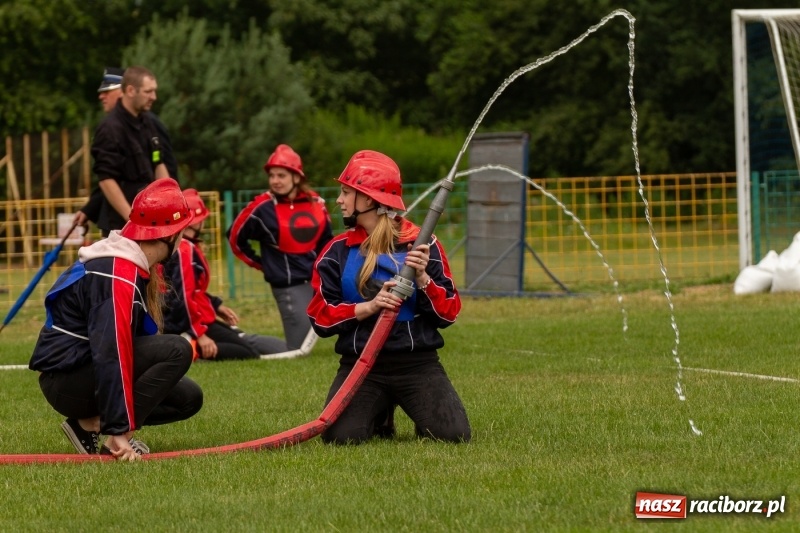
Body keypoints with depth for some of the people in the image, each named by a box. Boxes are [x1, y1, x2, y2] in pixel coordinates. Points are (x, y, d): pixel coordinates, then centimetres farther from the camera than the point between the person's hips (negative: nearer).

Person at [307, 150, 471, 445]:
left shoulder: (422, 245, 1)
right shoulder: (338, 251, 5)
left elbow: (448, 313, 0)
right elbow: (320, 317, 0)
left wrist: (422, 278, -17)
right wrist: (369, 307, -15)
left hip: (418, 364, -1)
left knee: (455, 434, -20)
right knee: (339, 437, -22)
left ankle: (421, 413, 17)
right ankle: (379, 417, 15)